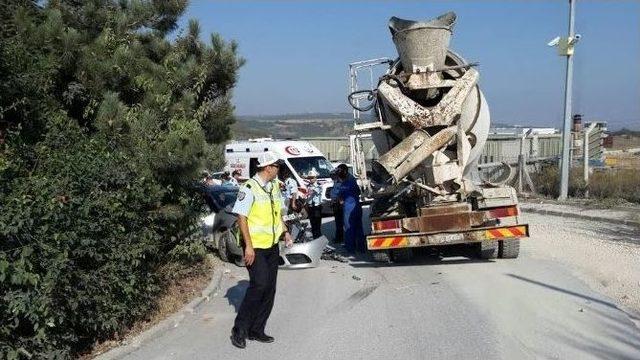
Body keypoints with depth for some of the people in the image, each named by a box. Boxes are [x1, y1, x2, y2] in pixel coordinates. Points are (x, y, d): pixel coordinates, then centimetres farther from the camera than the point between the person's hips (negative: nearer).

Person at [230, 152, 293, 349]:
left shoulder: (274, 187, 11)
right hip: (255, 246, -8)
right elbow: (241, 217, -15)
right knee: (259, 285, -14)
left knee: (270, 289, 7)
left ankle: (256, 330, 18)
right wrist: (248, 246, -19)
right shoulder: (249, 188, -14)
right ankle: (239, 329, 1)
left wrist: (285, 231, 10)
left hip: (272, 245, 8)